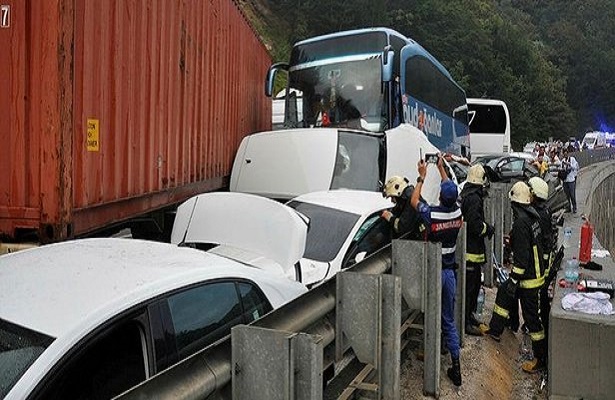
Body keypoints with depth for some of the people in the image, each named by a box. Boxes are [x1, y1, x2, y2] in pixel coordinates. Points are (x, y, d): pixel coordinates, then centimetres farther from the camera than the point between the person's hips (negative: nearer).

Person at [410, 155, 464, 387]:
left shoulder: (432, 214, -19)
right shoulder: (457, 212, -6)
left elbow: (414, 201, 1)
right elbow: (451, 189, 14)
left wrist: (422, 176, 8)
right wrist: (441, 168, 24)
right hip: (450, 271, 4)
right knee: (449, 320, 11)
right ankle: (455, 367, 12)